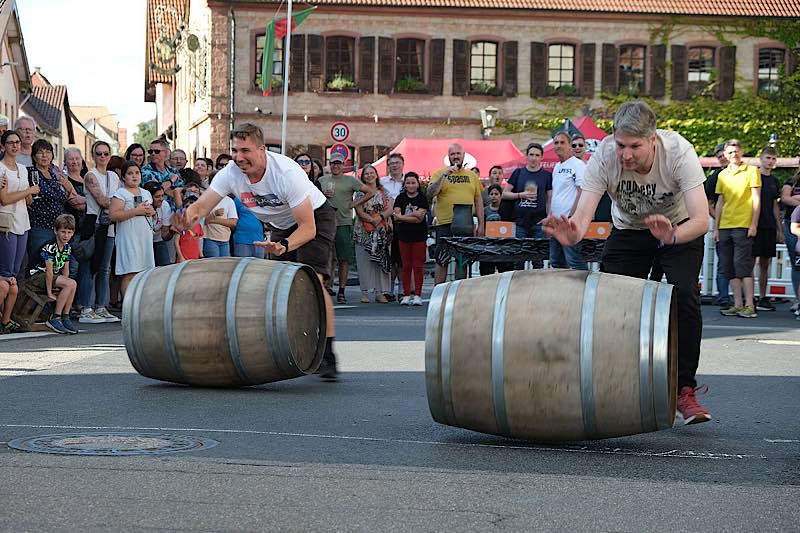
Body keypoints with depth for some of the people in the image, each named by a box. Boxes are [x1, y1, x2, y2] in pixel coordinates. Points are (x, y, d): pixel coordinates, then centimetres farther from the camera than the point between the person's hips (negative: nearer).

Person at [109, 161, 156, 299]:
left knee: (144, 273, 4)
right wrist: (136, 211, -17)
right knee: (129, 274, -12)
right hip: (129, 238, -7)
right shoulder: (120, 193, -3)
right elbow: (113, 215, -15)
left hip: (145, 237, 7)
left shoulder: (146, 193, 18)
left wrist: (151, 212, 5)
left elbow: (151, 210, 30)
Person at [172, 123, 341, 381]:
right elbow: (201, 205, -26)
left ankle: (328, 355, -22)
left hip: (315, 217, -7)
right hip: (281, 224, 7)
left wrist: (284, 246, -52)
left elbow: (308, 227, -34)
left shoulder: (287, 173, -35)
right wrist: (189, 217, -50)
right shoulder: (230, 174, -18)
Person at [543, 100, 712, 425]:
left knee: (684, 297, -23)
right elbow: (583, 216, -34)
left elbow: (701, 220, -39)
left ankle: (684, 391, -13)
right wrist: (571, 234, -58)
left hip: (679, 229, -2)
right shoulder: (604, 155, -28)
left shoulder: (678, 152, -33)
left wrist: (672, 236, -60)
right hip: (628, 231, 2)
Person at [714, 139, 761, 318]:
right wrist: (716, 228, 13)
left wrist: (754, 224, -9)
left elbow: (756, 199, -2)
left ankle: (749, 305, -11)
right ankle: (738, 304, 7)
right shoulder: (722, 175, 15)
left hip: (743, 226, -5)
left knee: (742, 265, -11)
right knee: (729, 268, 3)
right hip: (725, 226, 6)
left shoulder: (751, 171, 1)